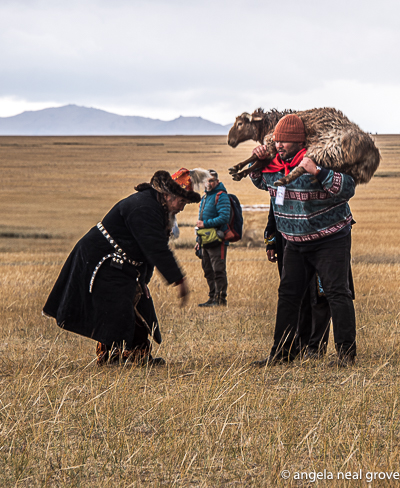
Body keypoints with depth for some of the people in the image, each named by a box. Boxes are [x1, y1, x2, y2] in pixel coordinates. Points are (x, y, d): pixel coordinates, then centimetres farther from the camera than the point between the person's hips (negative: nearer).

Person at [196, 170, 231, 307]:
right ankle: (212, 298, 19)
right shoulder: (204, 197, 20)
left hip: (218, 241, -9)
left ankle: (221, 299, -5)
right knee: (208, 271, 12)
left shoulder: (221, 196, -9)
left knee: (218, 271, -8)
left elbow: (224, 218, -21)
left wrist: (205, 224, -19)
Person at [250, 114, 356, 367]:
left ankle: (346, 352, -7)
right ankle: (282, 352, 14)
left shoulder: (318, 163, -21)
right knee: (288, 294, 7)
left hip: (331, 240, -7)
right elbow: (261, 182, 23)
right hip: (296, 243, 7)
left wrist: (317, 173, -40)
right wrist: (258, 161, 3)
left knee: (337, 292, -11)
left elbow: (348, 188, -30)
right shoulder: (275, 165, 1)